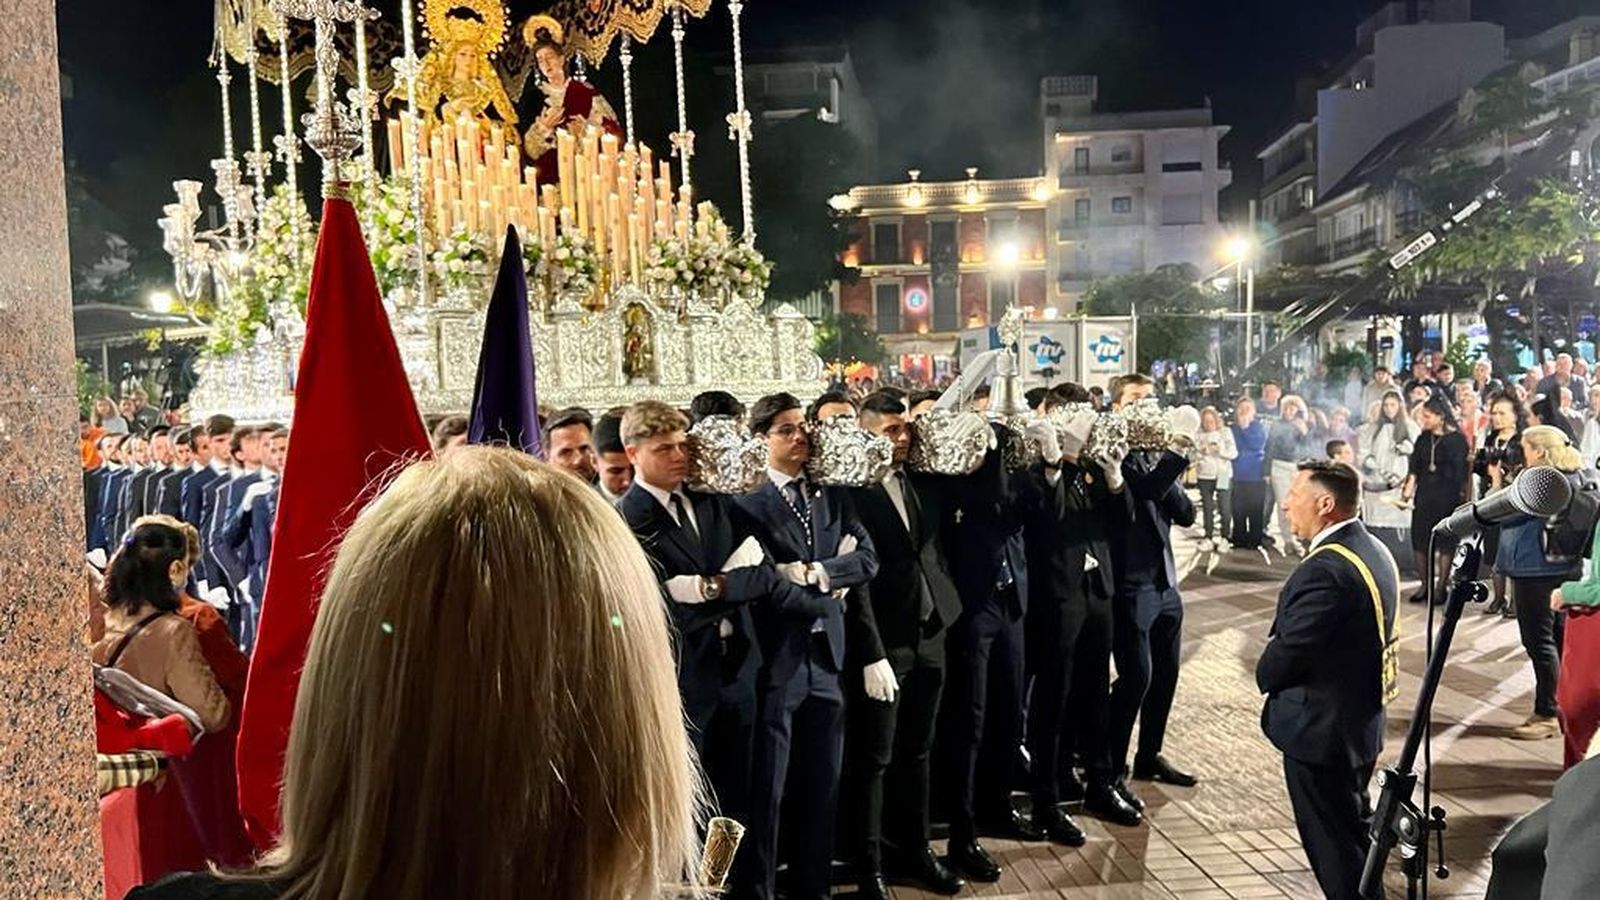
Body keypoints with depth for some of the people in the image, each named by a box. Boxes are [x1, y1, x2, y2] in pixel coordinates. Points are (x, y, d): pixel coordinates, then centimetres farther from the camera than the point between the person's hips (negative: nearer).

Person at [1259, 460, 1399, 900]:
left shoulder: (1325, 569, -28)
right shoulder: (1375, 551, 4)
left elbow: (1287, 652, -24)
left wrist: (1265, 677, -2)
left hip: (1320, 730, -10)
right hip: (1362, 721, 10)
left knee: (1332, 845, 4)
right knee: (1354, 828, 24)